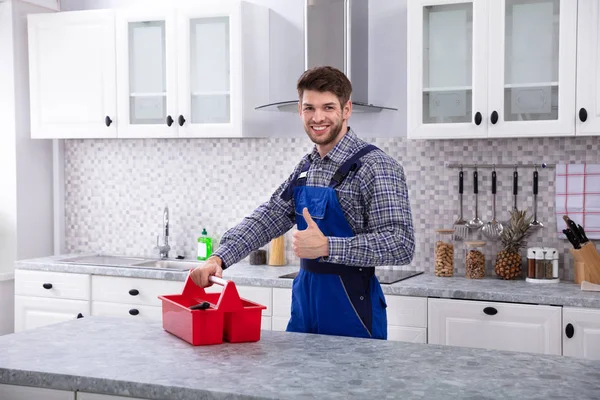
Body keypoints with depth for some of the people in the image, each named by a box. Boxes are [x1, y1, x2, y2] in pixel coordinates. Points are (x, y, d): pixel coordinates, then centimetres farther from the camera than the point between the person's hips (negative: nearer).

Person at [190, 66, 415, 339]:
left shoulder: (377, 167, -15)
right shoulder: (306, 167, 8)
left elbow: (401, 245, -22)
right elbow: (268, 218, 7)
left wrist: (326, 247, -30)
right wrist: (219, 258, -7)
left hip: (352, 307, -7)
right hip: (304, 301, 7)